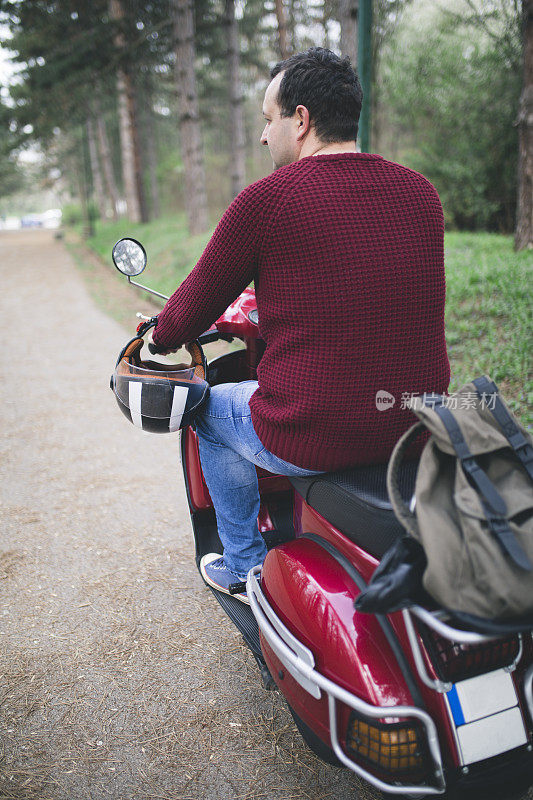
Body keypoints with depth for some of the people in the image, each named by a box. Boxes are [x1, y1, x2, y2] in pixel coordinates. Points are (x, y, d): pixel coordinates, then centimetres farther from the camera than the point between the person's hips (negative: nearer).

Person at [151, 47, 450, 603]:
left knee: (211, 408, 24)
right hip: (419, 432, 6)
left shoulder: (265, 199, -11)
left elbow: (193, 309, 0)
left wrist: (158, 334, 23)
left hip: (312, 439, -6)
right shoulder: (421, 194, 4)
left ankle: (246, 567, 36)